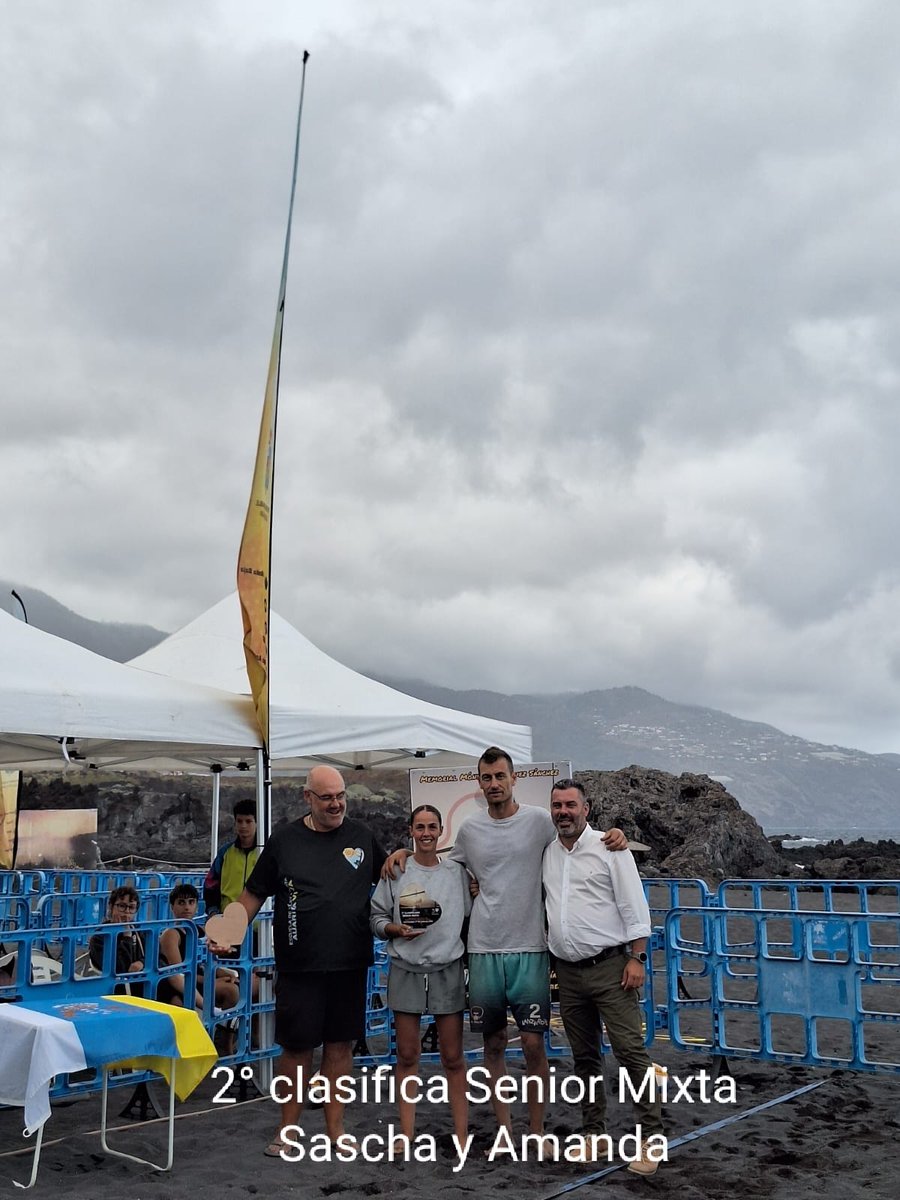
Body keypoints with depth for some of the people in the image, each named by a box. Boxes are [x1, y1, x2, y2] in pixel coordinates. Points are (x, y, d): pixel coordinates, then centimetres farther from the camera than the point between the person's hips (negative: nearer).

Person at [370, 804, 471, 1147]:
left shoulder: (457, 872, 4)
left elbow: (470, 919, 7)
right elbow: (376, 917, 3)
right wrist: (396, 929, -15)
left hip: (447, 970, 0)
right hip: (406, 971, 0)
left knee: (453, 1057, 4)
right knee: (407, 1055, 6)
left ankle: (462, 1136, 12)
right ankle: (407, 1135, 16)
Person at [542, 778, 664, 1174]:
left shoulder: (609, 848, -5)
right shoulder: (545, 853, 9)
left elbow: (634, 907, -7)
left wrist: (636, 958, -13)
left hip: (610, 966, -5)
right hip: (568, 971, 5)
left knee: (630, 1050, -8)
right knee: (584, 1055, 12)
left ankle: (650, 1135, -2)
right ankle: (595, 1132, 23)